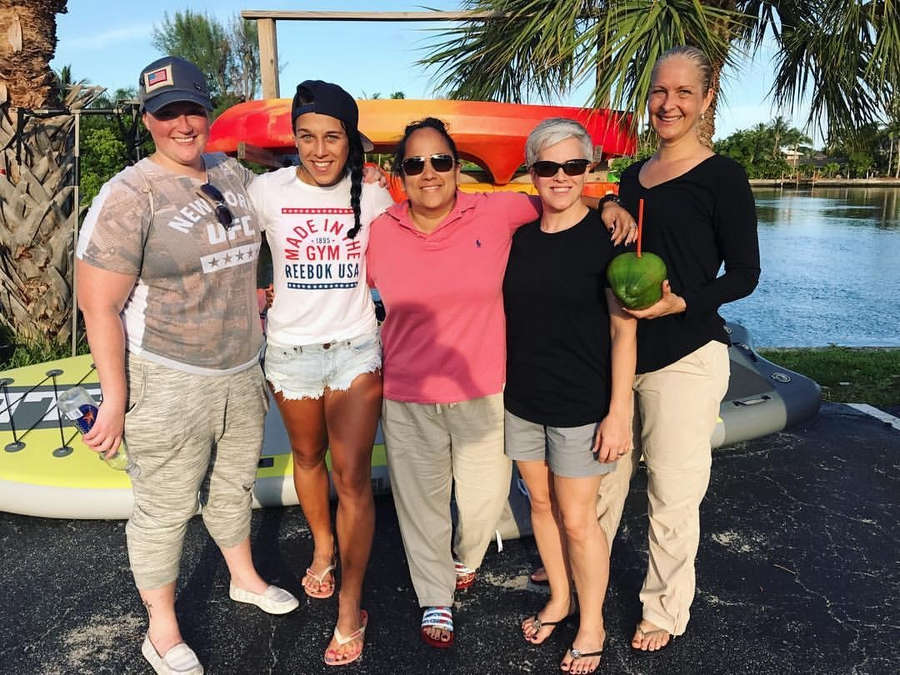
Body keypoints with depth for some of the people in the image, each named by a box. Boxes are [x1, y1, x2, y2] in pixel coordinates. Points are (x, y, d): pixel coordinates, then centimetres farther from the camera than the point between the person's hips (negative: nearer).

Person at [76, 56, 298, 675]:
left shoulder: (236, 175, 5)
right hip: (168, 384, -6)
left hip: (243, 374, 6)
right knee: (165, 511, 9)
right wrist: (116, 398, -16)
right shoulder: (129, 196, -15)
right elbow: (100, 306, -15)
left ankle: (245, 578, 49)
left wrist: (254, 305, 17)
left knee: (234, 486, 24)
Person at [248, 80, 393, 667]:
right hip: (290, 349, 1)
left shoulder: (373, 197, -3)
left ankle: (350, 610, 11)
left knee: (353, 478, -4)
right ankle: (323, 546, 47)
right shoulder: (268, 191, -6)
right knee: (307, 458, 19)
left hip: (356, 349, -1)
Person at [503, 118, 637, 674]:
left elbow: (624, 330, -11)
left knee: (577, 519, 5)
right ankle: (558, 600, 40)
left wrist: (619, 411, -14)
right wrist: (501, 385, 13)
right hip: (523, 400, 5)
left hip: (582, 404, -5)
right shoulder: (521, 237, 4)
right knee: (542, 504, 17)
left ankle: (592, 626, 28)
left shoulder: (606, 235, -11)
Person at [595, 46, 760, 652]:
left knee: (672, 495, 5)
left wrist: (681, 302, -20)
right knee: (602, 475, 17)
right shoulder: (632, 177, 12)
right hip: (619, 350, 6)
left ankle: (665, 610, 28)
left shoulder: (721, 176, -6)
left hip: (686, 357, -5)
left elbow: (744, 274, -8)